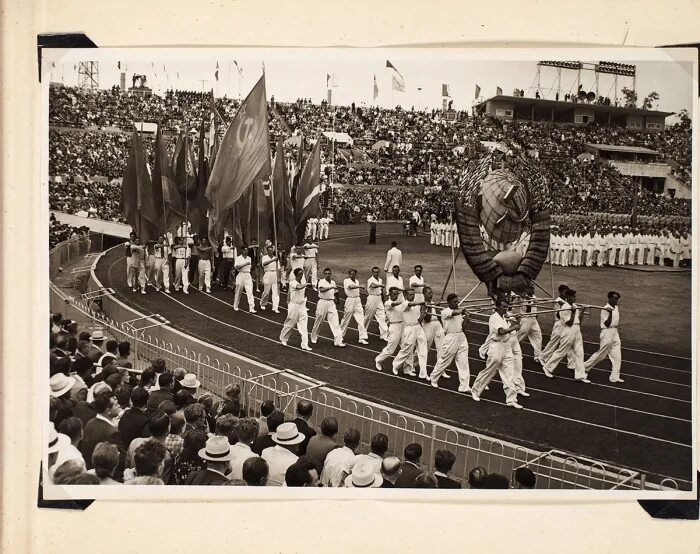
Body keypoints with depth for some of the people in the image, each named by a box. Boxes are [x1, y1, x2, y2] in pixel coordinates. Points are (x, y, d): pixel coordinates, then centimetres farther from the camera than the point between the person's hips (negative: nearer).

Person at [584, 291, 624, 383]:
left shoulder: (616, 308, 9)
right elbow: (607, 324, -21)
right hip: (607, 333, -8)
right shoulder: (605, 309, -15)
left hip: (615, 333, 8)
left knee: (617, 356, 3)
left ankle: (615, 377, 7)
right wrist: (610, 313, -27)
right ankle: (585, 367, 18)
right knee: (600, 354, 1)